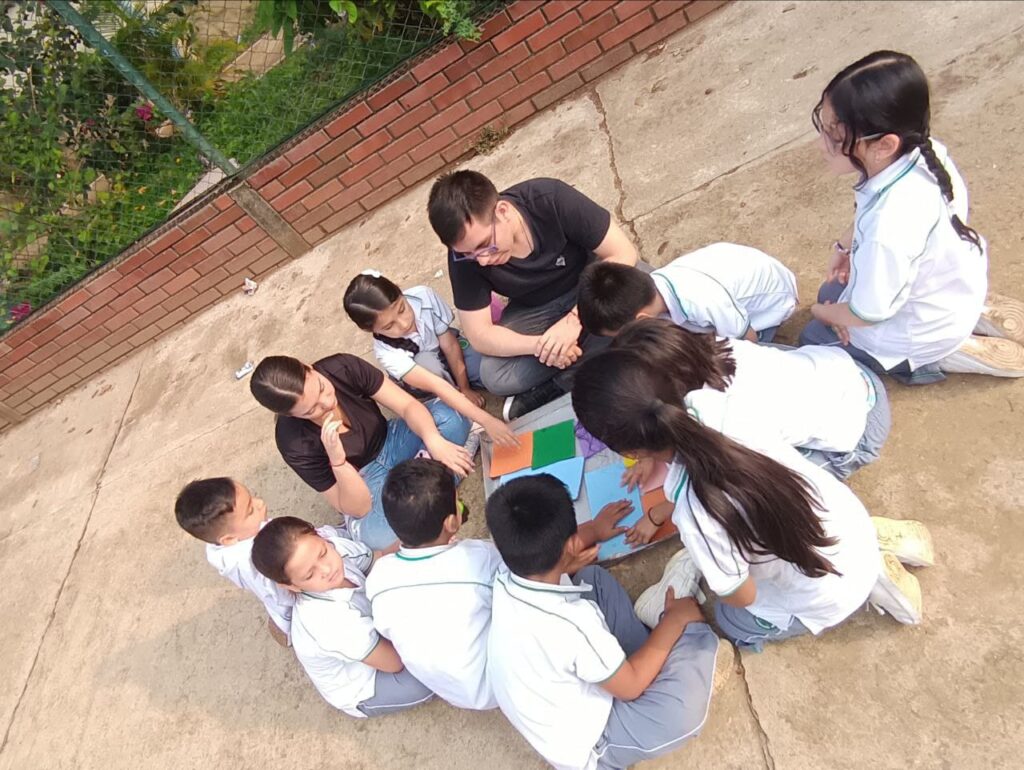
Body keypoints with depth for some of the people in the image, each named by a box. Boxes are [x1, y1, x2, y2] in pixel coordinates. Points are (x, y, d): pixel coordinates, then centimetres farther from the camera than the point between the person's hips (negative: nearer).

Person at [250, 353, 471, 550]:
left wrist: (434, 441, -43)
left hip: (390, 442, 3)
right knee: (382, 536, -36)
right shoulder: (295, 443, -28)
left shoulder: (342, 367, -25)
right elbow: (359, 508, -24)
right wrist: (337, 460, -42)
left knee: (448, 416, -26)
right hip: (361, 479, -3)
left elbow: (408, 406, -23)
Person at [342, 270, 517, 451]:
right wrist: (486, 420, -49)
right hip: (420, 378, -2)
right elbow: (438, 387, -44)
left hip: (453, 354, 2)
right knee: (426, 361, -39)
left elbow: (449, 345, -18)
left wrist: (465, 388, -16)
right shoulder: (387, 352, -36)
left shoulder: (423, 296, -31)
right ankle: (463, 421, -20)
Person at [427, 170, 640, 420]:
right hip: (534, 311, 1)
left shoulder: (551, 199, -29)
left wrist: (575, 318, -34)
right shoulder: (464, 253, -23)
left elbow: (624, 254, -25)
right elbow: (479, 334, -19)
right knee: (494, 377, -25)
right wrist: (540, 344, -34)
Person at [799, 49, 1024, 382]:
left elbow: (868, 314, -27)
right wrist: (846, 245, 2)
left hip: (926, 331, -7)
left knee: (814, 340, 8)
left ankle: (952, 355, 4)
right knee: (832, 292, 26)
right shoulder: (923, 149, -20)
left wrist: (823, 311, -8)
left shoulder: (888, 232, -43)